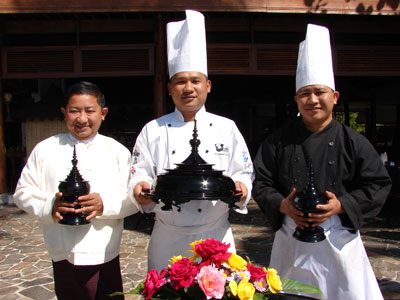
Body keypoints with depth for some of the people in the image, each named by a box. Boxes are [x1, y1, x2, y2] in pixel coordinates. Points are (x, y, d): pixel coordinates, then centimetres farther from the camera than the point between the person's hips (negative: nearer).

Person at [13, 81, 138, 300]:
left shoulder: (118, 151, 3)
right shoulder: (45, 149, 5)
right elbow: (23, 192, 5)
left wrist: (105, 204, -20)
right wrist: (49, 206, -15)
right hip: (63, 257, 1)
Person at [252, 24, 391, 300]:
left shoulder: (352, 141, -1)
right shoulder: (278, 142, 0)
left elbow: (378, 185, 0)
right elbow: (261, 183, 2)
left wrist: (342, 206, -14)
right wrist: (282, 205, -16)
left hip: (339, 238, 0)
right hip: (292, 239, 1)